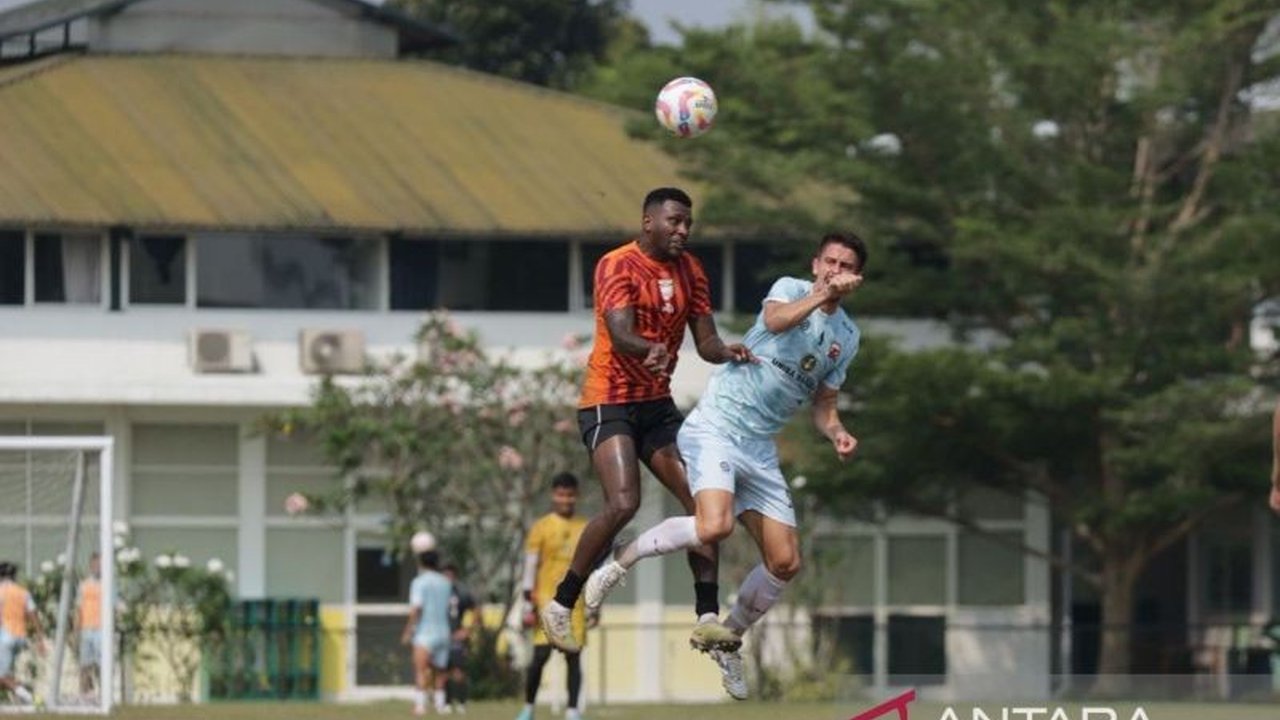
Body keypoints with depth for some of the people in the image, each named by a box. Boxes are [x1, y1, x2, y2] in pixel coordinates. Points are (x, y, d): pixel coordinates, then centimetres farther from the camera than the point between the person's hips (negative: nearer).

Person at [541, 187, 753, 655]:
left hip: (657, 404, 8)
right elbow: (620, 334, -27)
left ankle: (707, 618, 0)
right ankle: (561, 605, -9)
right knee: (623, 504, -23)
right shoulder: (618, 266, -13)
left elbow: (705, 341, 4)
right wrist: (650, 350, -50)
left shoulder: (689, 271, 8)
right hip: (609, 402, -7)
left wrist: (725, 352, -20)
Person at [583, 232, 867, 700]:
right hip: (716, 427, -7)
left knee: (785, 563, 1)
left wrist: (836, 433, 0)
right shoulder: (791, 288, -3)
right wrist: (823, 294, -36)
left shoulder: (847, 337, 14)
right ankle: (622, 561, -9)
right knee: (715, 526, -31)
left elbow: (823, 406, 20)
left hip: (760, 449, 7)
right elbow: (775, 319, -27)